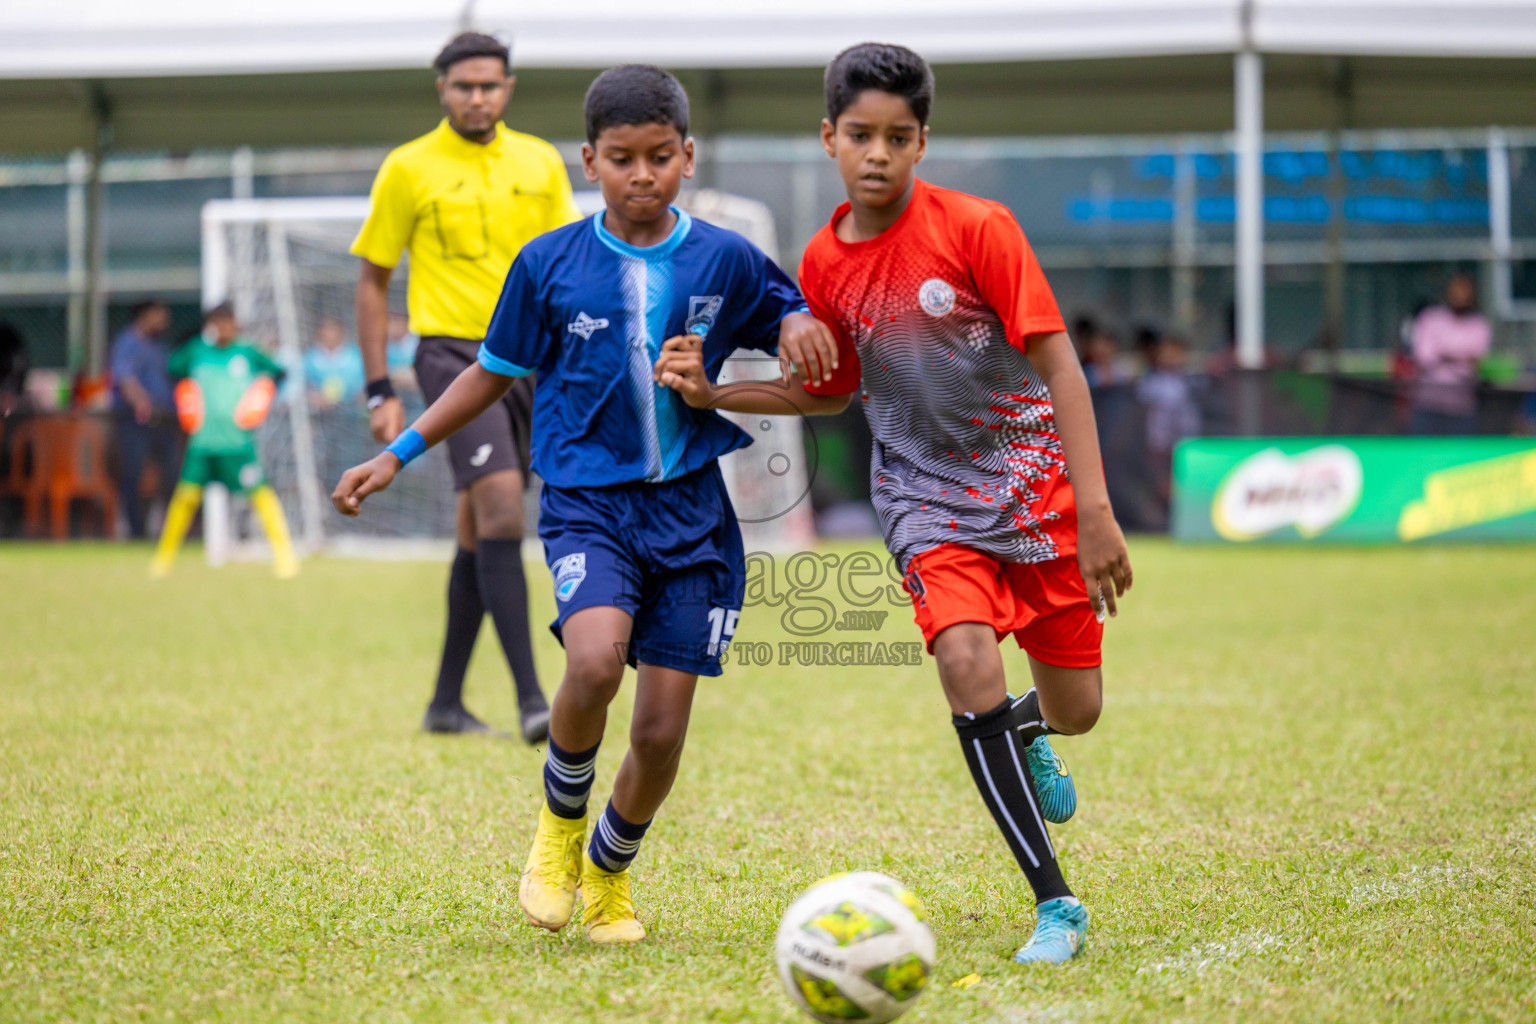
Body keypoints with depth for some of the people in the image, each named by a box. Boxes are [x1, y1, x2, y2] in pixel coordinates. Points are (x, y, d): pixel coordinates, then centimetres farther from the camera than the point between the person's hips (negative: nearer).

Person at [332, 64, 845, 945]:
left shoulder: (726, 261, 1)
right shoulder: (550, 265, 0)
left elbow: (810, 356, 8)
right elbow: (496, 375, 12)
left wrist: (714, 393, -11)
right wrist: (397, 457, 10)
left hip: (691, 508, 2)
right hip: (587, 499, -1)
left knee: (663, 729, 0)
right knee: (595, 660, -30)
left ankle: (610, 870, 30)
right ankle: (561, 819, 1)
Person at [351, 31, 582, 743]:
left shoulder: (540, 163, 9)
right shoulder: (409, 169, -1)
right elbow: (372, 281, 4)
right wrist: (378, 391, -2)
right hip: (454, 355, -4)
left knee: (479, 533, 10)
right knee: (501, 512, -20)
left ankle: (446, 702, 21)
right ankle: (530, 700, -22)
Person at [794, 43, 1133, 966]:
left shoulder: (976, 228, -15)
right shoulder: (823, 264, -2)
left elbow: (1058, 361, -14)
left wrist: (1094, 509, -21)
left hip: (1032, 475, -1)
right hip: (927, 494, 1)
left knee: (1075, 708, 3)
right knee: (967, 661, -24)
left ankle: (1026, 731, 46)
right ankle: (1056, 907, -17)